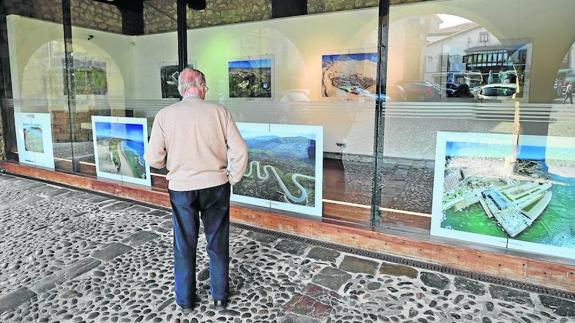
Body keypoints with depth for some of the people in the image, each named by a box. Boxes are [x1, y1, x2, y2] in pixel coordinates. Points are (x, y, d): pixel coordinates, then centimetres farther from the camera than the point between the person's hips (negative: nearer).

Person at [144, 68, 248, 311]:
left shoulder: (165, 115, -7)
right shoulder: (218, 111, -8)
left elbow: (153, 159, -7)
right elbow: (239, 151, -11)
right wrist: (232, 179, 4)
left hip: (181, 188, 0)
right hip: (216, 187, 0)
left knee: (184, 246, 17)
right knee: (218, 244, 16)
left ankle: (186, 300, 32)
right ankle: (220, 296, 30)